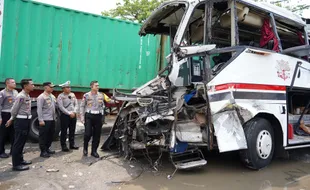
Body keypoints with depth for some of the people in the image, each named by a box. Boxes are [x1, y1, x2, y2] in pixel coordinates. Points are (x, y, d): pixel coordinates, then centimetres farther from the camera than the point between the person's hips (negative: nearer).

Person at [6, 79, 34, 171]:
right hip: (21, 121, -9)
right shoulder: (21, 96, -17)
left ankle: (20, 160, 30)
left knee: (22, 142, 18)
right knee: (18, 143, -2)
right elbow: (14, 110, -12)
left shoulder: (27, 96, 11)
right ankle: (16, 164, 6)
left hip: (26, 120, 9)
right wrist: (11, 119, 3)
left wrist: (11, 119, 16)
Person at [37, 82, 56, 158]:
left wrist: (55, 117, 15)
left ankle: (47, 148, 29)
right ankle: (43, 151, 8)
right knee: (43, 136, 1)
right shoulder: (41, 97, -10)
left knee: (50, 135, 15)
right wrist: (41, 120, -19)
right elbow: (39, 109, -14)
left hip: (52, 119, 8)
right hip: (45, 120, -8)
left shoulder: (53, 97, 13)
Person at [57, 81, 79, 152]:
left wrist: (74, 112, -6)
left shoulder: (73, 94, 9)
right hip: (64, 115, -5)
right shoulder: (60, 96, -7)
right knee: (64, 131, 2)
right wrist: (69, 113, -16)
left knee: (72, 130, 12)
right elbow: (61, 107, -13)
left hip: (73, 115, 5)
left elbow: (76, 104, 9)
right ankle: (63, 146, 12)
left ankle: (72, 144, 23)